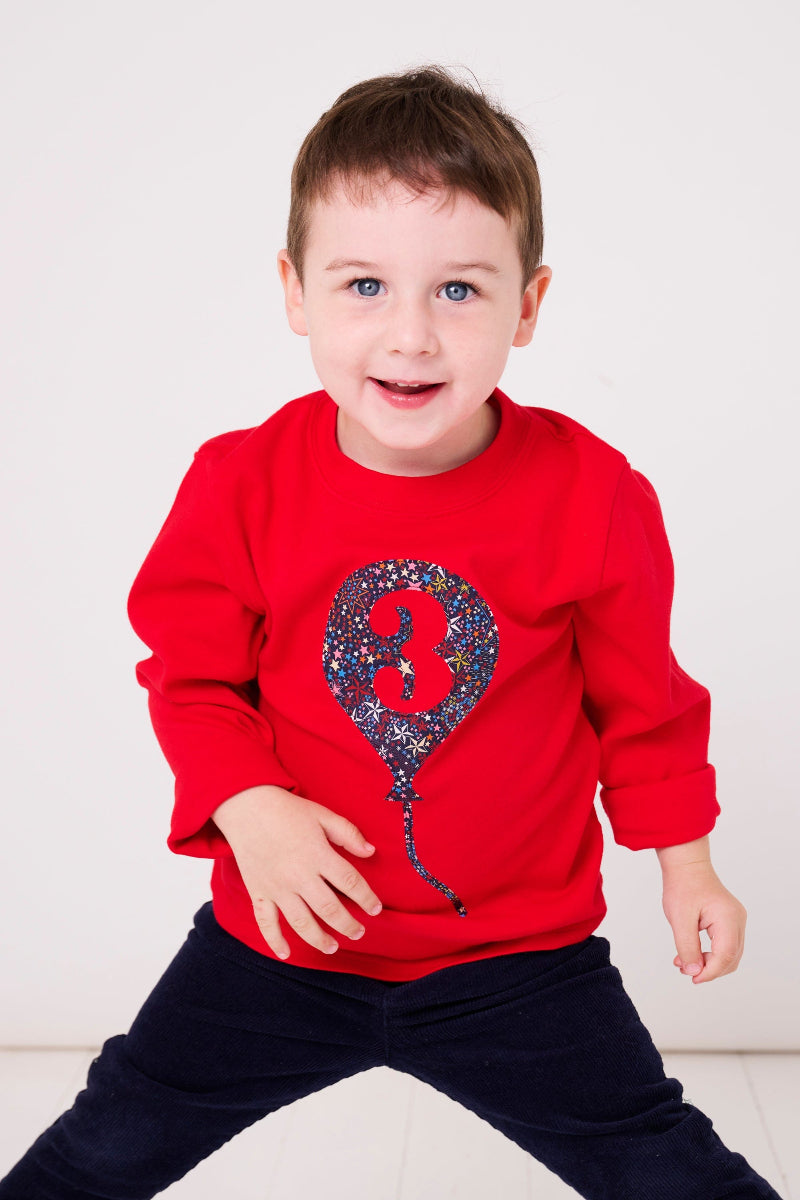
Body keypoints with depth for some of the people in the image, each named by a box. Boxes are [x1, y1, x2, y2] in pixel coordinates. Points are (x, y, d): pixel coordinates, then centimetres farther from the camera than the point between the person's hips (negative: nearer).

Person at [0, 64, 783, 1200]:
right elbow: (191, 673, -1)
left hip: (520, 951, 0)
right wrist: (246, 806, -18)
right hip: (285, 934, 1)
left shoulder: (591, 493, -13)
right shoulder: (241, 483, -13)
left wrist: (684, 861, 5)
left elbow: (640, 696, 2)